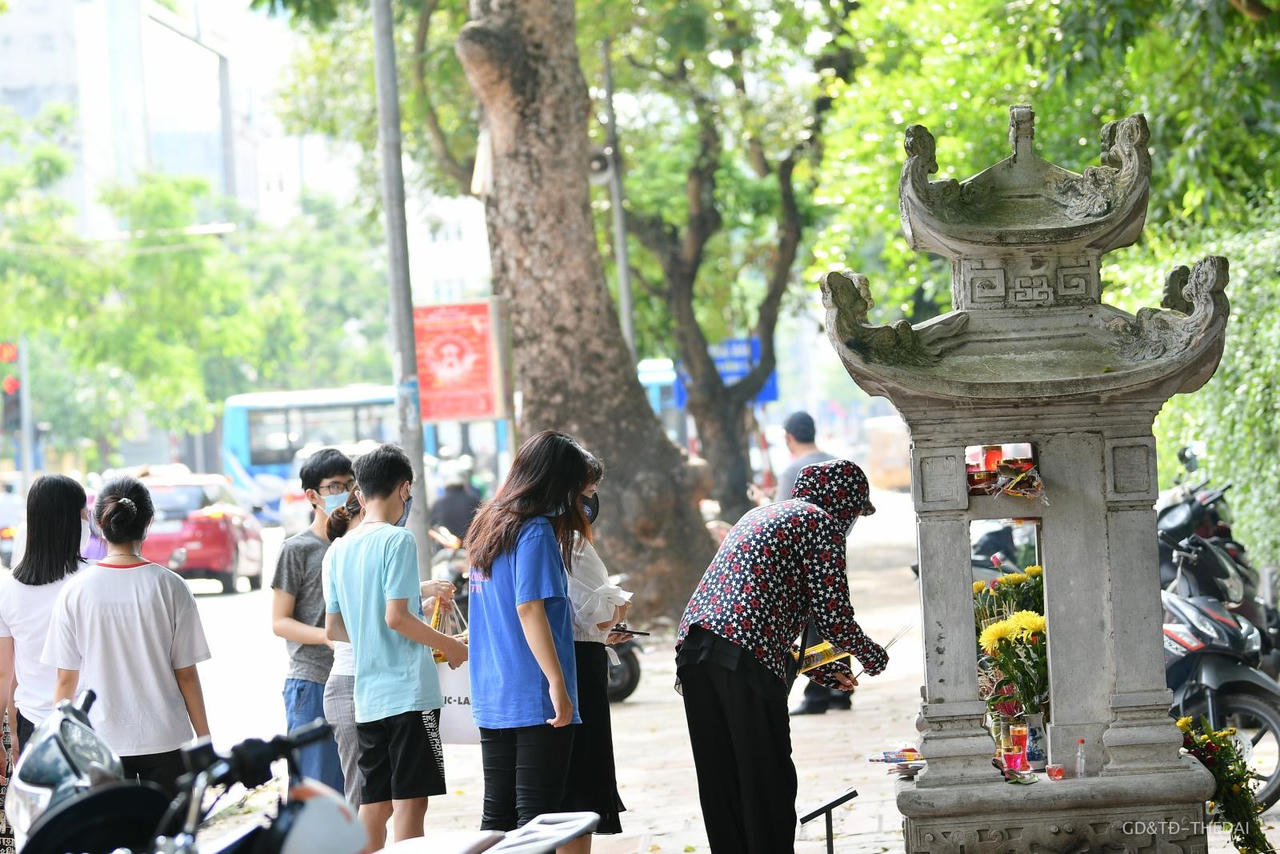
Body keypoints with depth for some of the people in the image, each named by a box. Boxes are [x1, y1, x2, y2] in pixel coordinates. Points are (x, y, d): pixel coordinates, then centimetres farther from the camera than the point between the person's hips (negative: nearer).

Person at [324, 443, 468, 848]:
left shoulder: (339, 549, 12)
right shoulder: (398, 541, -10)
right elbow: (396, 617, -17)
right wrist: (449, 645, -4)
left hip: (366, 697, 7)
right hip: (409, 691, -7)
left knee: (374, 806, 10)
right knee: (410, 801, -5)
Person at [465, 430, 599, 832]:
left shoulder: (489, 525, 14)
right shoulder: (536, 531, -12)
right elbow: (530, 609, -19)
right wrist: (558, 685, -19)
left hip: (491, 697, 8)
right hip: (534, 699, -8)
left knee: (497, 814, 10)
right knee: (537, 814, -6)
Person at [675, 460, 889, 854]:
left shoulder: (762, 515, 30)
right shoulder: (822, 523, 3)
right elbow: (833, 616, -2)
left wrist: (826, 670, 35)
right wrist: (873, 657, 17)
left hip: (692, 648, 8)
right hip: (746, 659, -8)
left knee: (720, 784, 10)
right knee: (768, 781, -2)